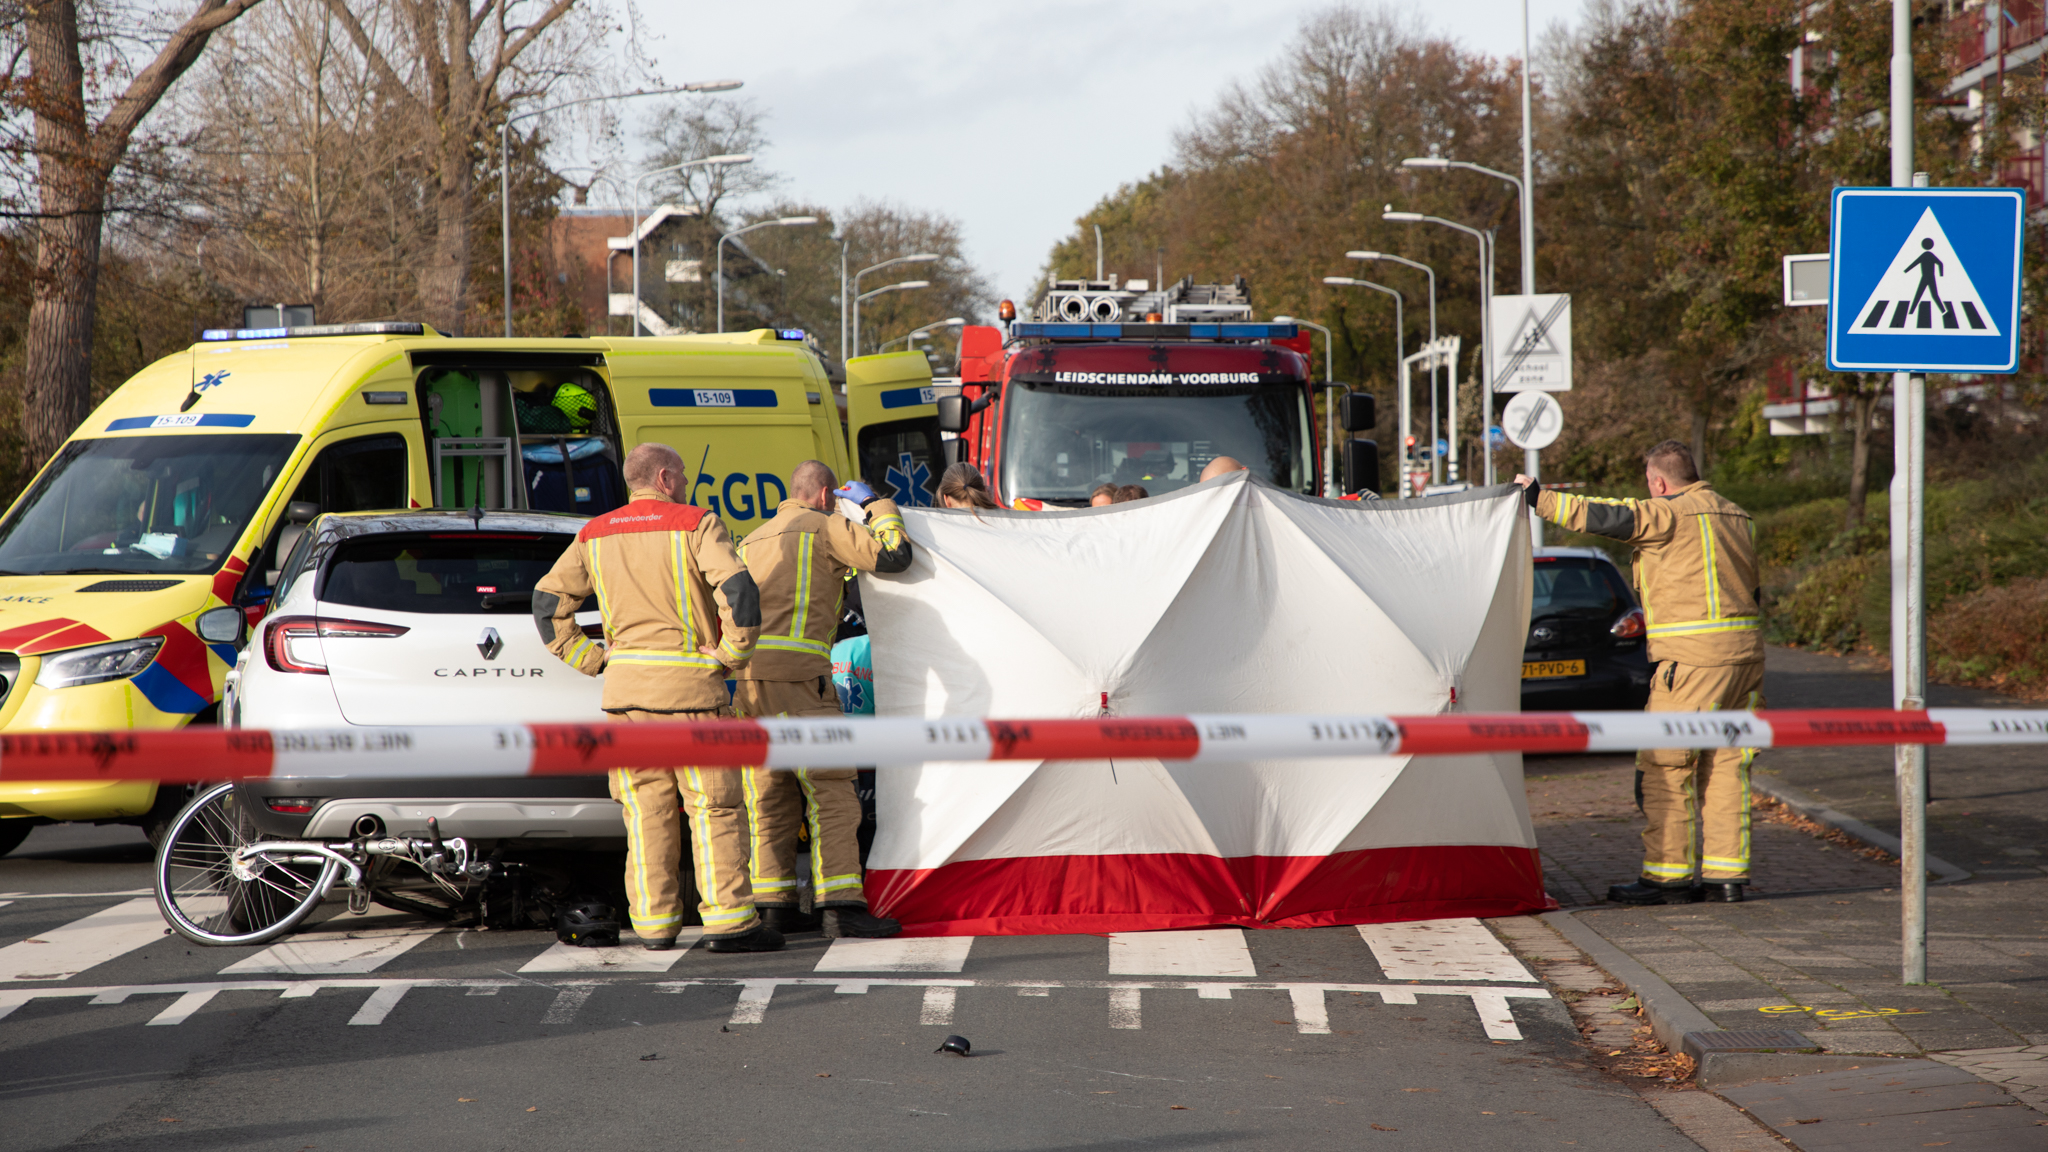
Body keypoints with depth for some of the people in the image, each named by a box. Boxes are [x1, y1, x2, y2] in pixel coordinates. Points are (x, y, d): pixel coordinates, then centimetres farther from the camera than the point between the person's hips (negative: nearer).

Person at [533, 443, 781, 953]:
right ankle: (727, 920, -4)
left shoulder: (596, 535, 11)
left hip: (625, 684, 5)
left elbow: (548, 600, 11)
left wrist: (589, 658, 11)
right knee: (714, 806, 0)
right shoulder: (695, 525, -5)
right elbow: (739, 590, -19)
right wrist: (733, 652, -8)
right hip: (688, 683, -5)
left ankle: (653, 922, 10)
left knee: (647, 810, 10)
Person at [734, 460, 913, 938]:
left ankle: (773, 905, 7)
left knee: (769, 797, 10)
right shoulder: (826, 528, 2)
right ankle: (840, 904, -13)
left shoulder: (753, 540, 25)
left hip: (747, 676, 7)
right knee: (830, 794, -6)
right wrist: (878, 505, 11)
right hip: (798, 671, -7)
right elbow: (893, 556, -3)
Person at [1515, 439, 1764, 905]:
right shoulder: (1735, 516, 17)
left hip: (1693, 658, -9)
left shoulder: (1670, 514, -9)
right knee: (1727, 765, 10)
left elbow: (1606, 518, -14)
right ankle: (1726, 872, 10)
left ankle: (1668, 874, -2)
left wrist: (1540, 498, -4)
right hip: (1745, 654, 9)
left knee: (1664, 768, -2)